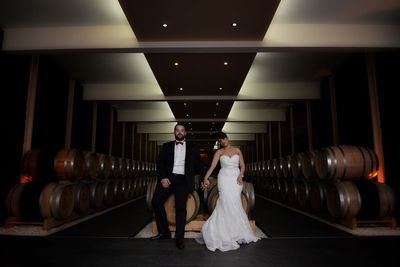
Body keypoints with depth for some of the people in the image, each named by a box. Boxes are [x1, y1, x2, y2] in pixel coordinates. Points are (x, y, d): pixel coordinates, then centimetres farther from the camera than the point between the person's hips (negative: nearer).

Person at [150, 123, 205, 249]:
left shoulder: (192, 148, 16)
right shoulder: (167, 146, 16)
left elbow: (198, 165, 13)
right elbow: (160, 163, 7)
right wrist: (163, 177, -8)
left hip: (183, 180, -2)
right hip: (168, 177, 2)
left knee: (180, 207, -12)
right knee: (156, 201, -9)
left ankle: (179, 238, 1)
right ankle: (164, 232, 8)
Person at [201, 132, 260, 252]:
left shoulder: (237, 150, 10)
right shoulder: (219, 152, 4)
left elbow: (242, 165, 10)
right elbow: (212, 166, -5)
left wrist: (240, 175, -8)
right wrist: (205, 178, -18)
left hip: (236, 179, 2)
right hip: (224, 178, -2)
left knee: (225, 204, -3)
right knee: (228, 203, -10)